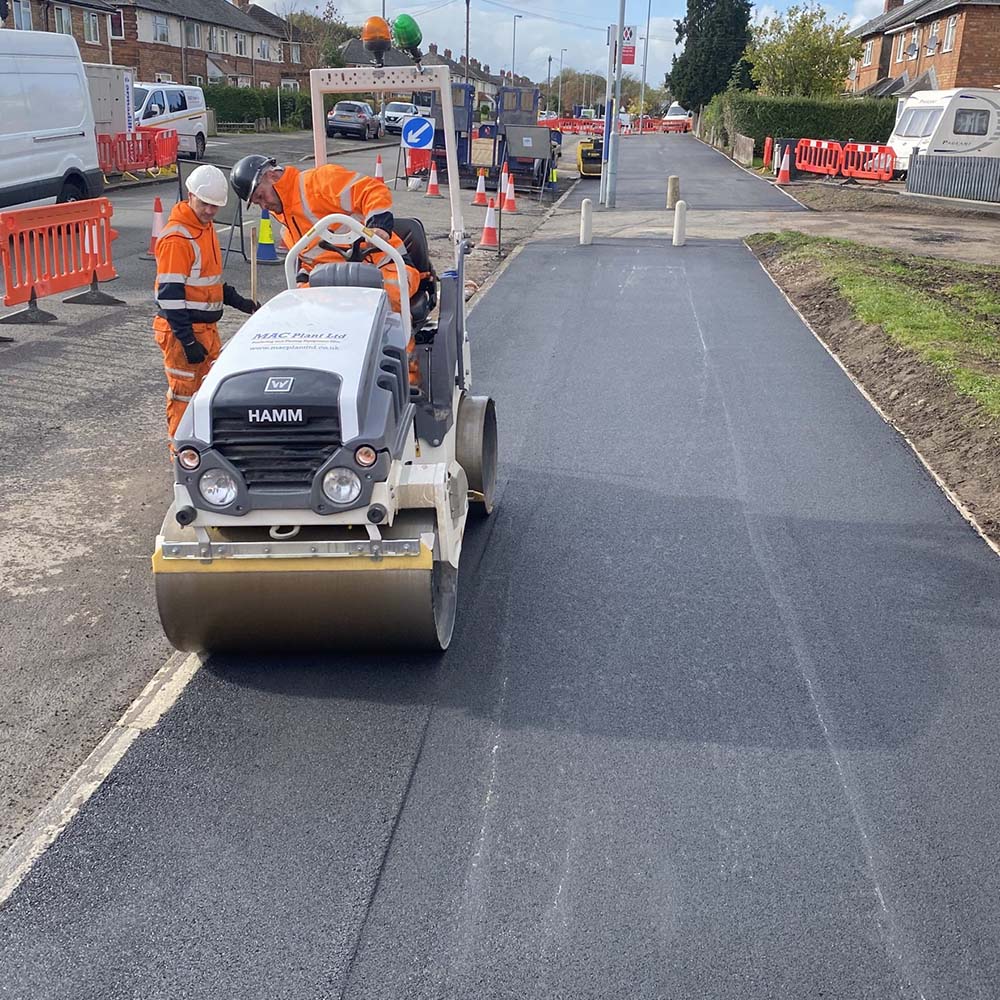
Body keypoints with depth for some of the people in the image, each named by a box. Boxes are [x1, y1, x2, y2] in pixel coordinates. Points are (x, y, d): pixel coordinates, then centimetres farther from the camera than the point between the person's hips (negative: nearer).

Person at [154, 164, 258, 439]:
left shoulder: (206, 227, 11)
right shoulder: (177, 237, -19)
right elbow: (169, 294, -22)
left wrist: (239, 302, 15)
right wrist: (187, 341, -25)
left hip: (207, 327, 9)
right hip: (183, 330, -9)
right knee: (184, 392, 0)